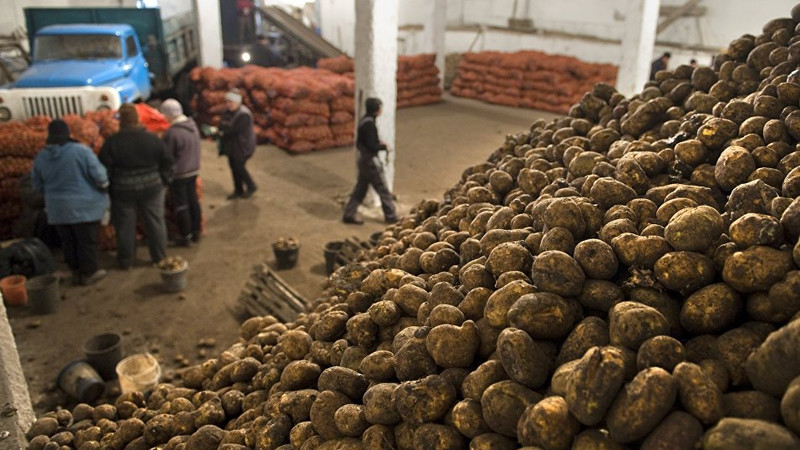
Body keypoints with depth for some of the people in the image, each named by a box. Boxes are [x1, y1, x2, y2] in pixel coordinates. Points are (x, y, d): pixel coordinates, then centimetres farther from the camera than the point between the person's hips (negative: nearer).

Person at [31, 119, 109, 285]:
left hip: (58, 208, 5)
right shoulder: (81, 150, -15)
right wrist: (104, 184, 7)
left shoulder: (41, 157, 1)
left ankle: (76, 272, 23)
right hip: (83, 206, -5)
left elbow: (37, 185, 10)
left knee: (69, 242, 15)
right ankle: (89, 273, 13)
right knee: (87, 240, 6)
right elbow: (99, 174, -15)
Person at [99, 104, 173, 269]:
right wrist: (163, 181, 12)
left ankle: (125, 261, 24)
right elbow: (167, 162, 1)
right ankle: (159, 257, 22)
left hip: (123, 191, -1)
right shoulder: (153, 139, -6)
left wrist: (108, 187, 5)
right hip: (151, 188, 1)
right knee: (155, 222, 13)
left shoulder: (111, 142, -12)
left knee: (125, 226, 12)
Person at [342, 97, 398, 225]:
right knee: (383, 190, 2)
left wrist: (378, 143, 9)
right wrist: (384, 146, -6)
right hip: (371, 161, -10)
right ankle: (391, 217, 13)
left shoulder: (363, 121, 8)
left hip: (363, 160, 10)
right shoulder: (369, 124, -22)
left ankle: (349, 214, 19)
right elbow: (372, 146, -24)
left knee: (360, 188, 15)